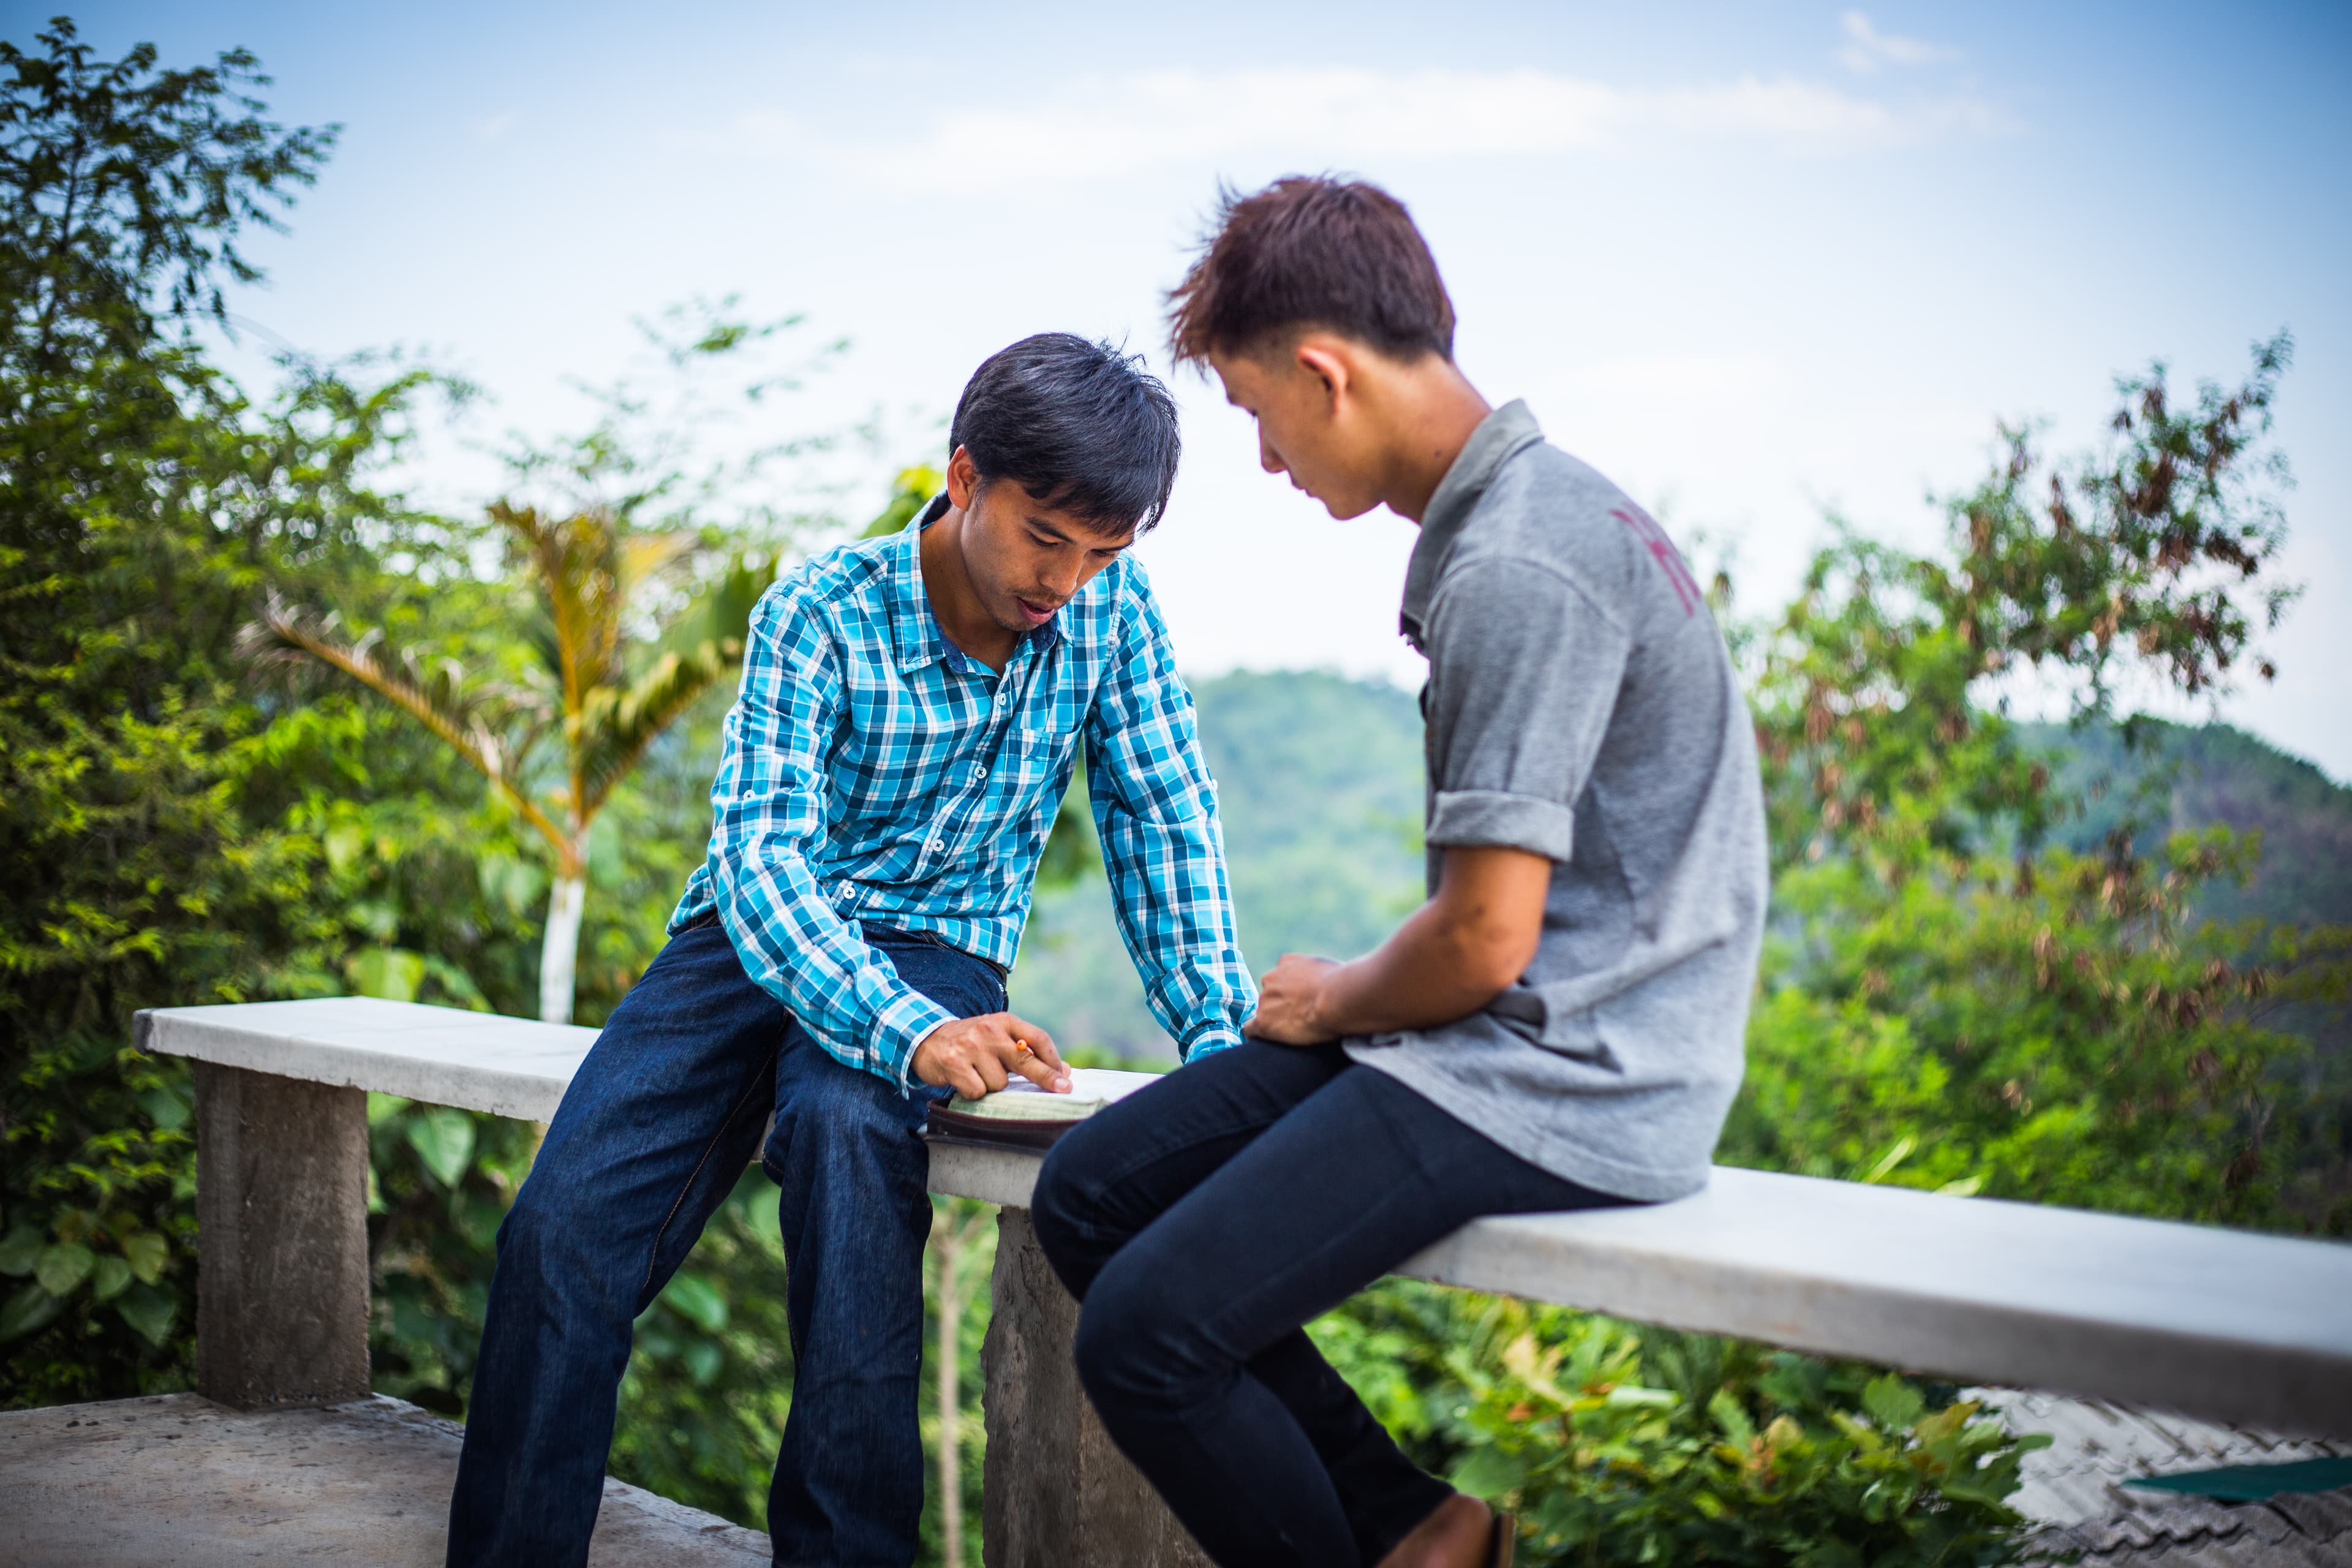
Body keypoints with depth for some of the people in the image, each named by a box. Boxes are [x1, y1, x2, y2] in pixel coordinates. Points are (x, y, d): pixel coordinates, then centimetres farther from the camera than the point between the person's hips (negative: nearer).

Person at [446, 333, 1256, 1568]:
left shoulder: (1110, 609, -9)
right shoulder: (821, 615, -18)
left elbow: (1162, 824, -2)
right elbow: (760, 852, -27)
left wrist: (1221, 1039, -15)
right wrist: (911, 1035, -44)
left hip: (930, 945, 0)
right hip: (760, 938, 0)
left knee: (846, 1124, -36)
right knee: (563, 1223, -21)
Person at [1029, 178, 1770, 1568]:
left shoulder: (1515, 573, -20)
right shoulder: (1530, 506, 13)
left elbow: (1486, 940, -21)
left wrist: (1333, 1004, -2)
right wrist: (1343, 1002, 12)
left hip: (1557, 1086, -10)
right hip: (1535, 1032, 10)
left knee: (1146, 1330, -18)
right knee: (1088, 1194, 8)